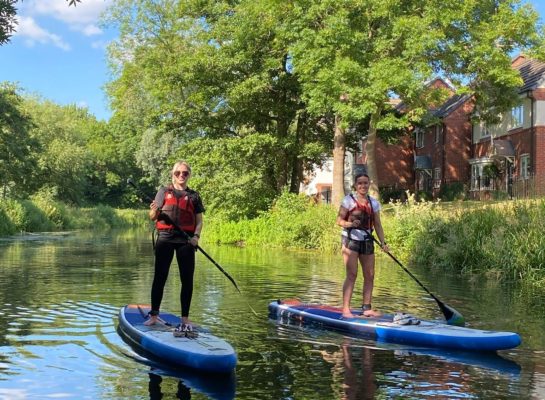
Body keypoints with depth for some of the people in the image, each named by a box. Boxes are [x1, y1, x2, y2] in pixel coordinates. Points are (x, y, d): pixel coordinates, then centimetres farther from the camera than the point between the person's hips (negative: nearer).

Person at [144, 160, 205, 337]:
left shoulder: (194, 196, 12)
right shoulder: (164, 192, 10)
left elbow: (199, 221, 11)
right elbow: (152, 217, 7)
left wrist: (196, 236, -7)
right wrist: (154, 210, -16)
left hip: (186, 240, 1)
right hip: (165, 238, -1)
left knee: (187, 279, 0)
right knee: (160, 277, 2)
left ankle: (185, 319, 7)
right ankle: (154, 316, 11)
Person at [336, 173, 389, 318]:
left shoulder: (373, 203, 11)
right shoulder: (349, 200, -2)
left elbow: (377, 225, 11)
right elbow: (339, 220, -6)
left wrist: (383, 242, 0)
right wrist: (351, 224, -25)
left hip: (367, 241, 5)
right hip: (351, 240, -5)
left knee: (370, 275, 5)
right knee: (352, 274, -11)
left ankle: (367, 308, 14)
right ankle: (346, 309, -10)